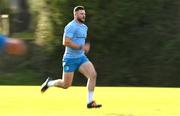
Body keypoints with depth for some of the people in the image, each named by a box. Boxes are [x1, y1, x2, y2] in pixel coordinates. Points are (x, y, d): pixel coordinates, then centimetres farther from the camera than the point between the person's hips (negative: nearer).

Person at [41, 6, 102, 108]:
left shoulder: (84, 27, 13)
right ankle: (49, 83, 29)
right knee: (66, 85, -2)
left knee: (93, 75, -15)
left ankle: (90, 102, -11)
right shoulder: (71, 26, -15)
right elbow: (66, 42, -24)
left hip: (81, 58, 7)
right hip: (70, 59, -7)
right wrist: (81, 47, -24)